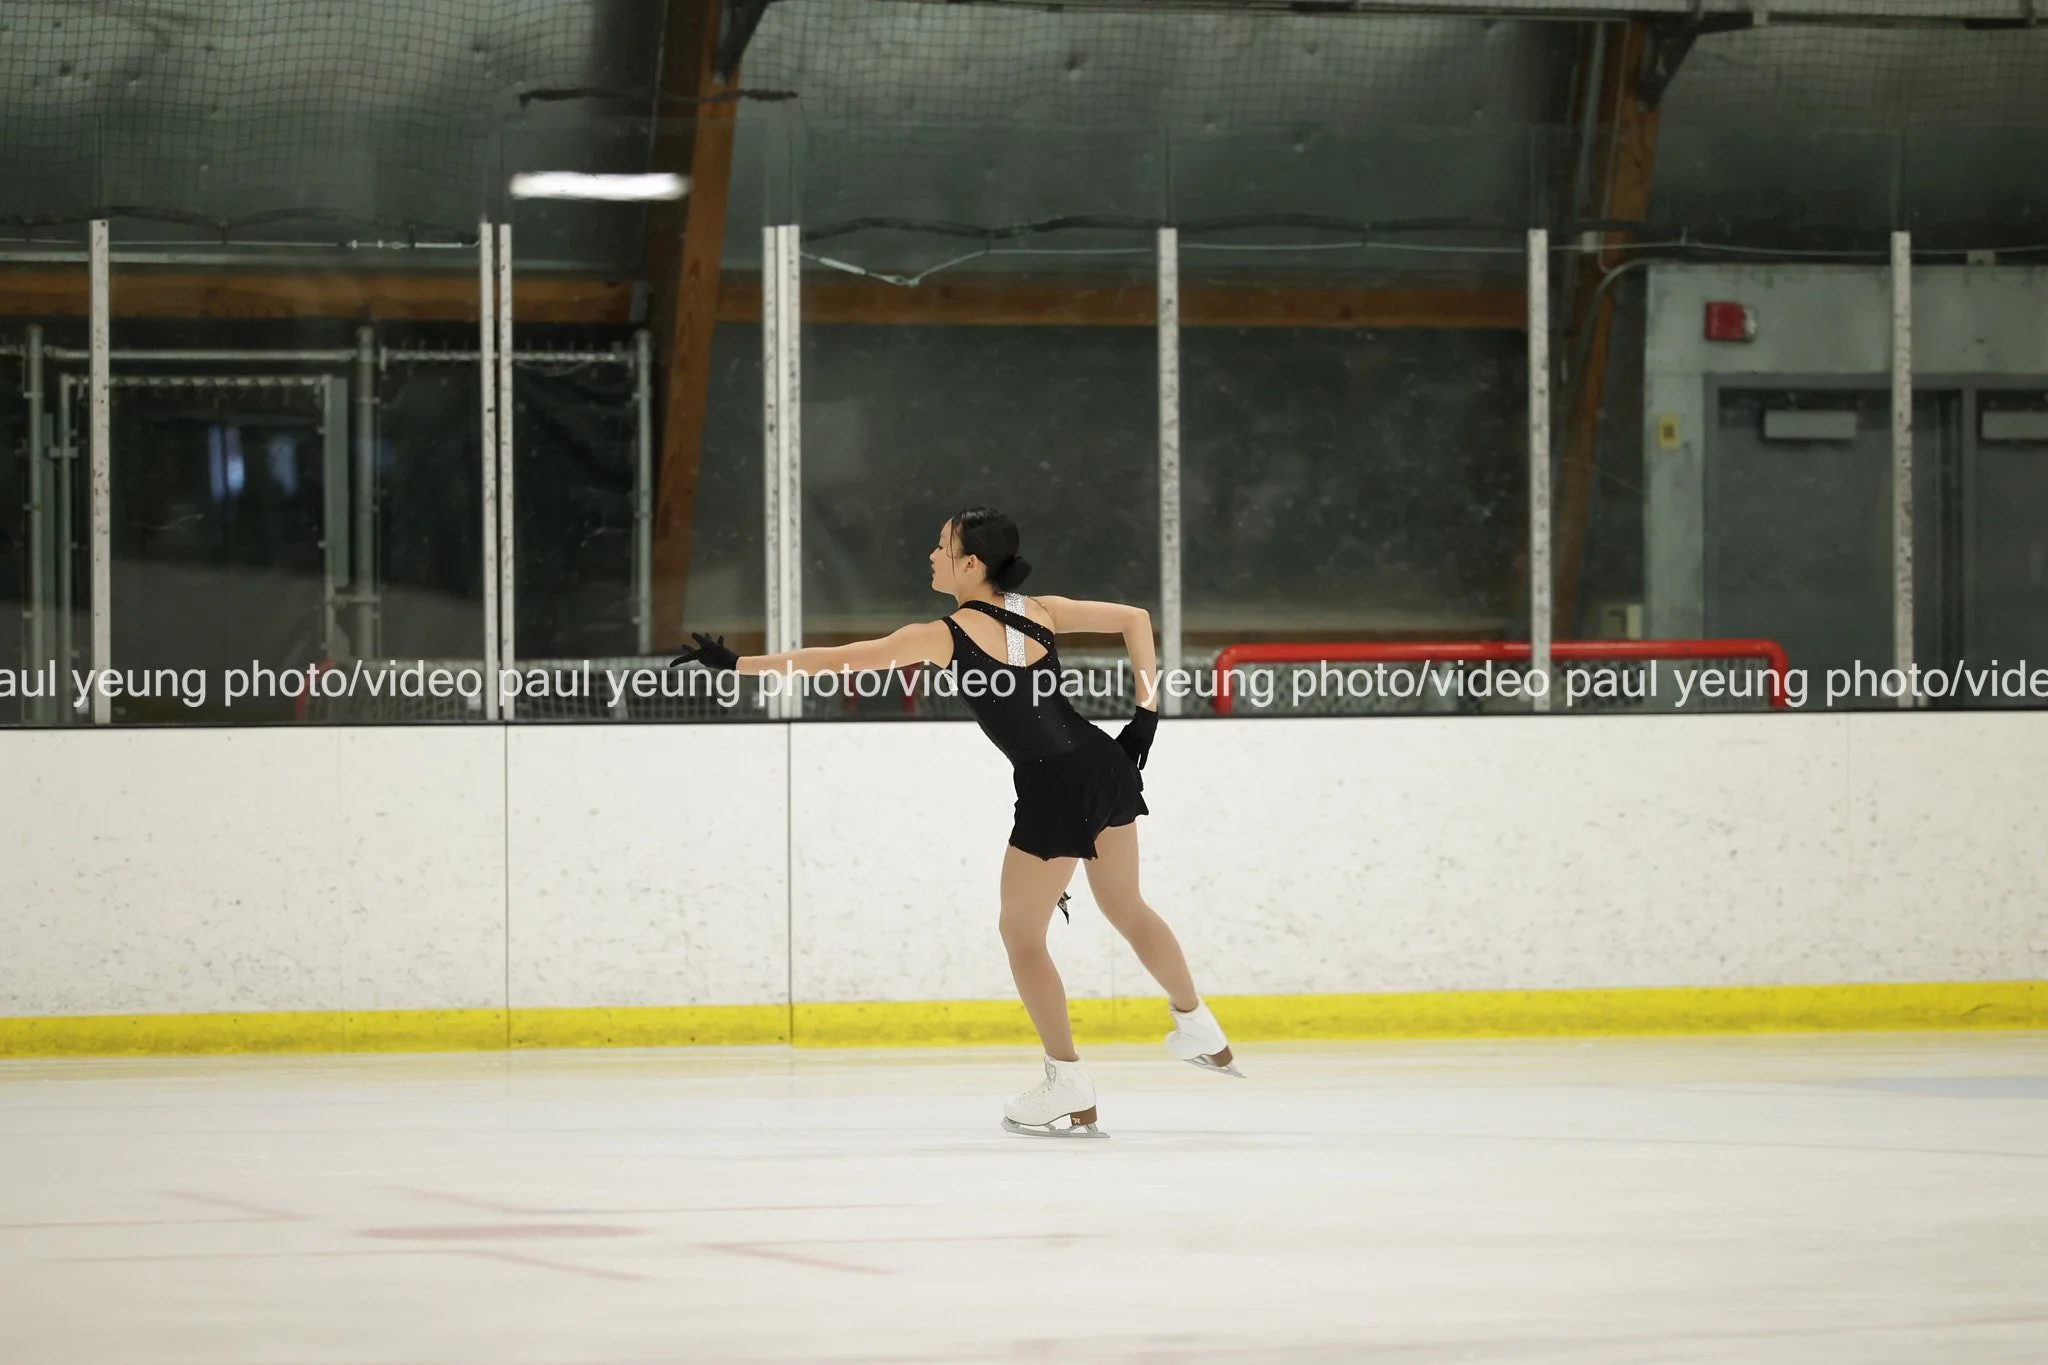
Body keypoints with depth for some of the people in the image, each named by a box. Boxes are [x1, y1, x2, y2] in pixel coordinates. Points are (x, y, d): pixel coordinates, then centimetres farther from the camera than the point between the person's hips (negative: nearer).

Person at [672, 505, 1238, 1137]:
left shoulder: (946, 635, -7)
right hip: (1106, 765, 7)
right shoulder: (1041, 611, 9)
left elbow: (838, 660, -6)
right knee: (1126, 907, 27)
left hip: (1053, 789, -7)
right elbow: (1134, 619, 10)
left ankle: (1070, 1094, 11)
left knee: (1022, 934, 9)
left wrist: (739, 664, -2)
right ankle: (1201, 1031, 42)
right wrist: (1146, 715, 11)